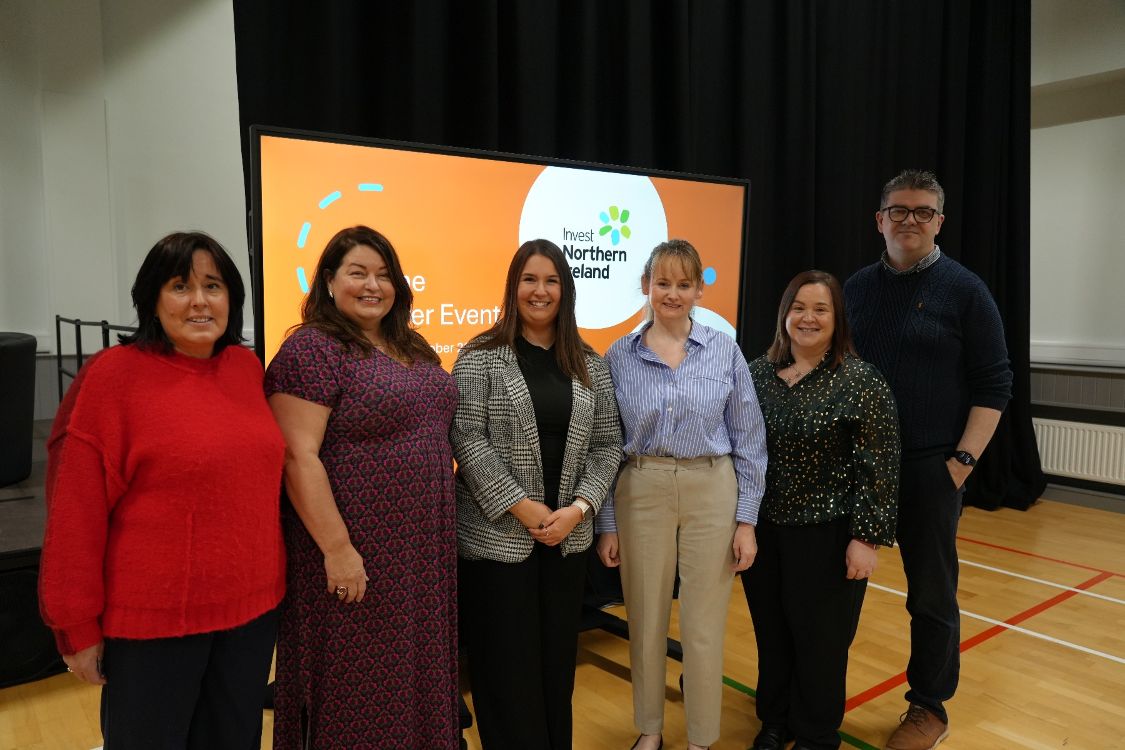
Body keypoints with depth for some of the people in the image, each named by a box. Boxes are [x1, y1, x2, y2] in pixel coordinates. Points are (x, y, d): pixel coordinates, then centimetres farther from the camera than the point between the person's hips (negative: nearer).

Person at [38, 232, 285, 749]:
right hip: (154, 620, -5)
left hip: (253, 608, 5)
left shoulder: (247, 367, 3)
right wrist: (77, 627, -8)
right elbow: (76, 512, -11)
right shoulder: (112, 376, -13)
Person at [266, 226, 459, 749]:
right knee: (360, 685, 9)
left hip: (423, 548, 8)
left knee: (417, 672, 20)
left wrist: (439, 531, 16)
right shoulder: (311, 348, -13)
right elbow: (299, 458, -18)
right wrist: (336, 547, -20)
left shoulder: (412, 348, 11)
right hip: (358, 551, -7)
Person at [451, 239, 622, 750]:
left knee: (558, 659, 14)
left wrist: (578, 508, -9)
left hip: (567, 538, 4)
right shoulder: (480, 358, -5)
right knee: (506, 665, 6)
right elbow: (467, 441, -12)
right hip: (497, 537, -3)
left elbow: (607, 445, 5)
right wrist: (523, 507, -16)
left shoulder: (589, 365, 7)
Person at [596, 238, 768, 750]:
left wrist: (747, 520, -2)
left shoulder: (725, 351, -2)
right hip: (641, 493, 1)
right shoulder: (620, 356, -1)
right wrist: (606, 522, 1)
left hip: (712, 493, 0)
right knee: (646, 620, 13)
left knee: (703, 627, 8)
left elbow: (749, 441, 0)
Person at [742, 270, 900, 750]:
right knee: (770, 629, 16)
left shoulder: (861, 381, -11)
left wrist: (867, 538, -13)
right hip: (762, 528, 4)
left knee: (819, 636, 9)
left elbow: (878, 467, -11)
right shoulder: (757, 373, 3)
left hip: (826, 533, -4)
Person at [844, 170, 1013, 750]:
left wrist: (962, 461, -11)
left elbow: (993, 383, -4)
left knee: (931, 594, 8)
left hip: (930, 466, -3)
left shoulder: (964, 289, -2)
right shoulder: (856, 288, 8)